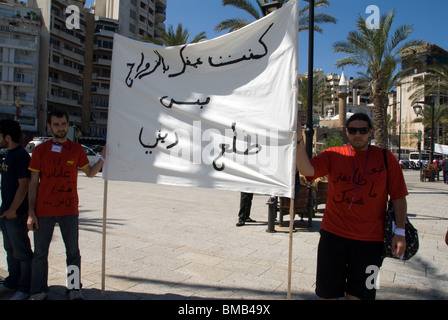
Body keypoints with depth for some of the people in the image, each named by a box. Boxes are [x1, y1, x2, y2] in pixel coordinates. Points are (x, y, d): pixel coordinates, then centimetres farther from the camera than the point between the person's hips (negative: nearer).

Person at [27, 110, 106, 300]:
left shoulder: (77, 149, 4)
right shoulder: (40, 150, 1)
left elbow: (90, 173, 9)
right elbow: (33, 182, 1)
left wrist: (103, 158, -7)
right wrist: (31, 212, -3)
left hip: (69, 210, 1)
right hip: (44, 211, 0)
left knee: (73, 252, 7)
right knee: (40, 252, 9)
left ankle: (74, 288, 21)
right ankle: (39, 292, 24)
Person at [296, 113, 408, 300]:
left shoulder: (386, 158, 1)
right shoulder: (333, 155, 1)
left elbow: (398, 197, 2)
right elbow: (307, 170, -17)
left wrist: (400, 232, -4)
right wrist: (299, 140, -29)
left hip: (370, 239, 0)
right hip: (333, 234, 1)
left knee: (357, 293, 10)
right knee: (328, 292, 10)